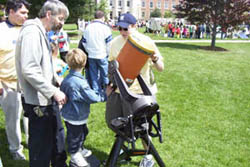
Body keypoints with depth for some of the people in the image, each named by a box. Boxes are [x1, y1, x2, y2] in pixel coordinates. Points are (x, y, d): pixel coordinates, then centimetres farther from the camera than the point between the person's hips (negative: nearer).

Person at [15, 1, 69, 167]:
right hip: (39, 102, -10)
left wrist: (57, 80, 11)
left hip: (48, 99, 10)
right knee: (41, 146, 4)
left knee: (57, 137, 23)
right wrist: (54, 91, -22)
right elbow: (29, 70, -26)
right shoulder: (32, 32, -18)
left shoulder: (41, 32, 13)